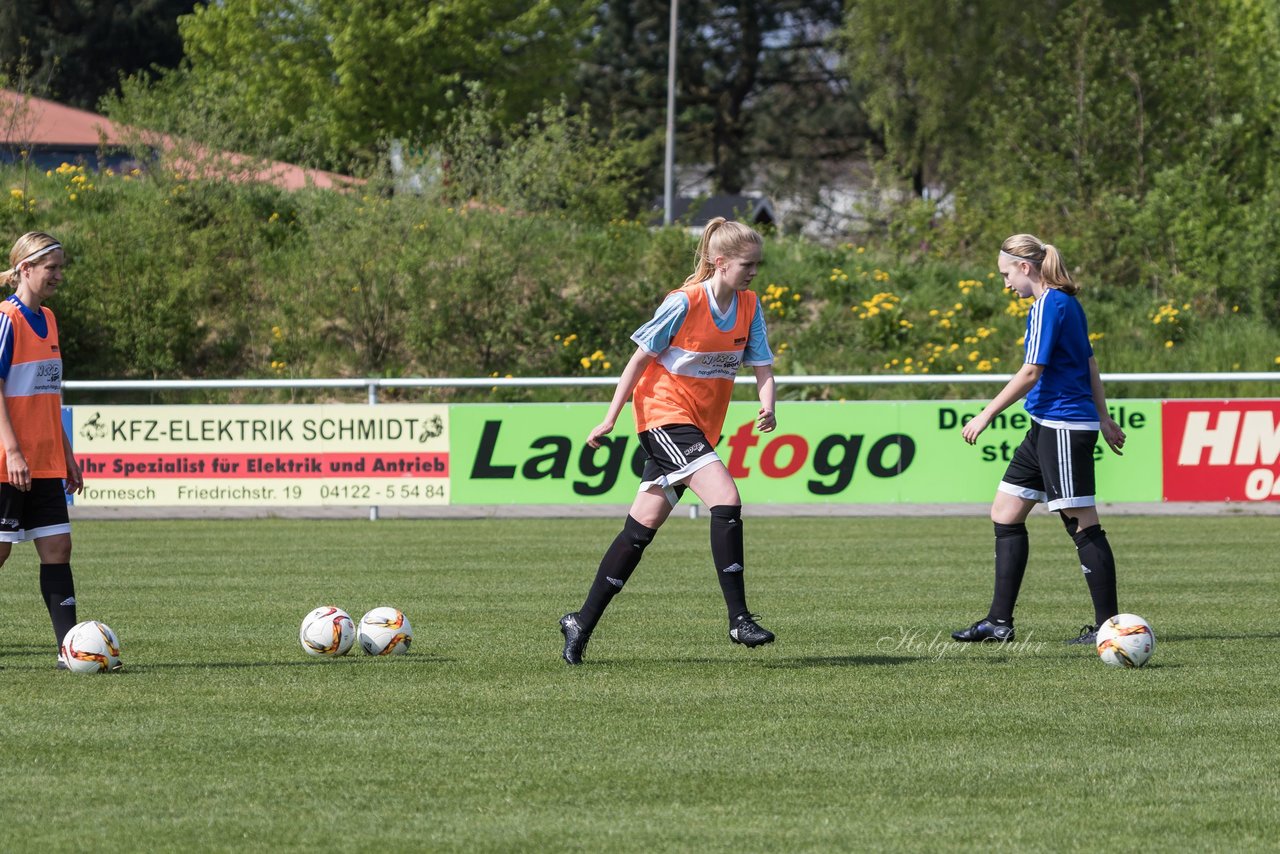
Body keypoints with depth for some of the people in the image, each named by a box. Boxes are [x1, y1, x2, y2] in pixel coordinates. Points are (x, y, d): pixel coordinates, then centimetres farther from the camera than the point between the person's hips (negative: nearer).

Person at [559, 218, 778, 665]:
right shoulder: (684, 303, -15)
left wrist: (767, 408, -20)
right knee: (726, 498, -23)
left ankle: (583, 622, 15)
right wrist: (611, 418, -6)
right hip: (665, 413, -7)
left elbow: (763, 367, 2)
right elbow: (641, 358, -8)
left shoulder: (749, 306, 3)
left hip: (700, 426, 7)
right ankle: (739, 619, -22)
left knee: (643, 526, 8)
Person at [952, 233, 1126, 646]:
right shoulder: (1067, 303, 15)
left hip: (1063, 428, -11)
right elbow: (1089, 364, 21)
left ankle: (1107, 624, -2)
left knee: (1083, 525, -6)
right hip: (1047, 427, 11)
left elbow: (1031, 373, -18)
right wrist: (1103, 418, 27)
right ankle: (1000, 621, 13)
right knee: (1005, 512, 11)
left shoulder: (1048, 306, -15)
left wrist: (986, 415, -13)